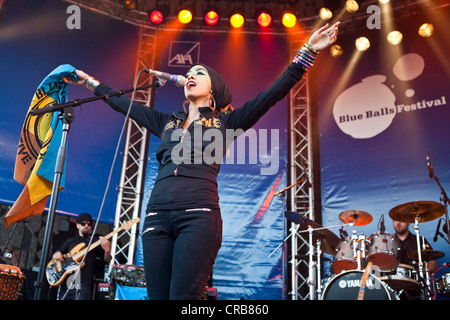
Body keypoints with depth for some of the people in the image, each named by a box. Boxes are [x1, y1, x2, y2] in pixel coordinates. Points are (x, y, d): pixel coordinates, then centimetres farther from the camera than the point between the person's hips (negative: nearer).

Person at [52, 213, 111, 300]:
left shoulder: (96, 240, 10)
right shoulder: (70, 240, 21)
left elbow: (107, 260, 3)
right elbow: (55, 256, 28)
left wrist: (107, 251, -20)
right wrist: (56, 254, 3)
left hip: (84, 281, -4)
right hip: (66, 281, 4)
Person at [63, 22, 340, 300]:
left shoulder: (225, 122, 13)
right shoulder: (167, 122, 25)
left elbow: (274, 94, 6)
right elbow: (125, 104, 34)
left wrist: (307, 53, 1)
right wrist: (91, 83, 42)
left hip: (199, 214, -4)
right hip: (157, 214, 4)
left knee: (183, 296, -14)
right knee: (157, 295, 1)